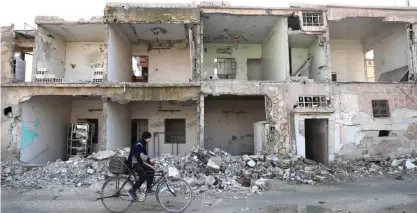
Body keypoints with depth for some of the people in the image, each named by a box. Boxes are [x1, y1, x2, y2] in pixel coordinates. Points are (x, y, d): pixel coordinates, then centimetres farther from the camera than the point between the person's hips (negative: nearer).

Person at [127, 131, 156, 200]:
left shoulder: (143, 145, 11)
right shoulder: (138, 145, -19)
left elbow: (144, 157, 16)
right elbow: (140, 155, -35)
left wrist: (149, 164, 7)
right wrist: (149, 160, -41)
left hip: (139, 162, 9)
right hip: (133, 163, -9)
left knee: (151, 171, 0)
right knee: (144, 175, -22)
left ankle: (148, 189, 8)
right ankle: (132, 191, -11)